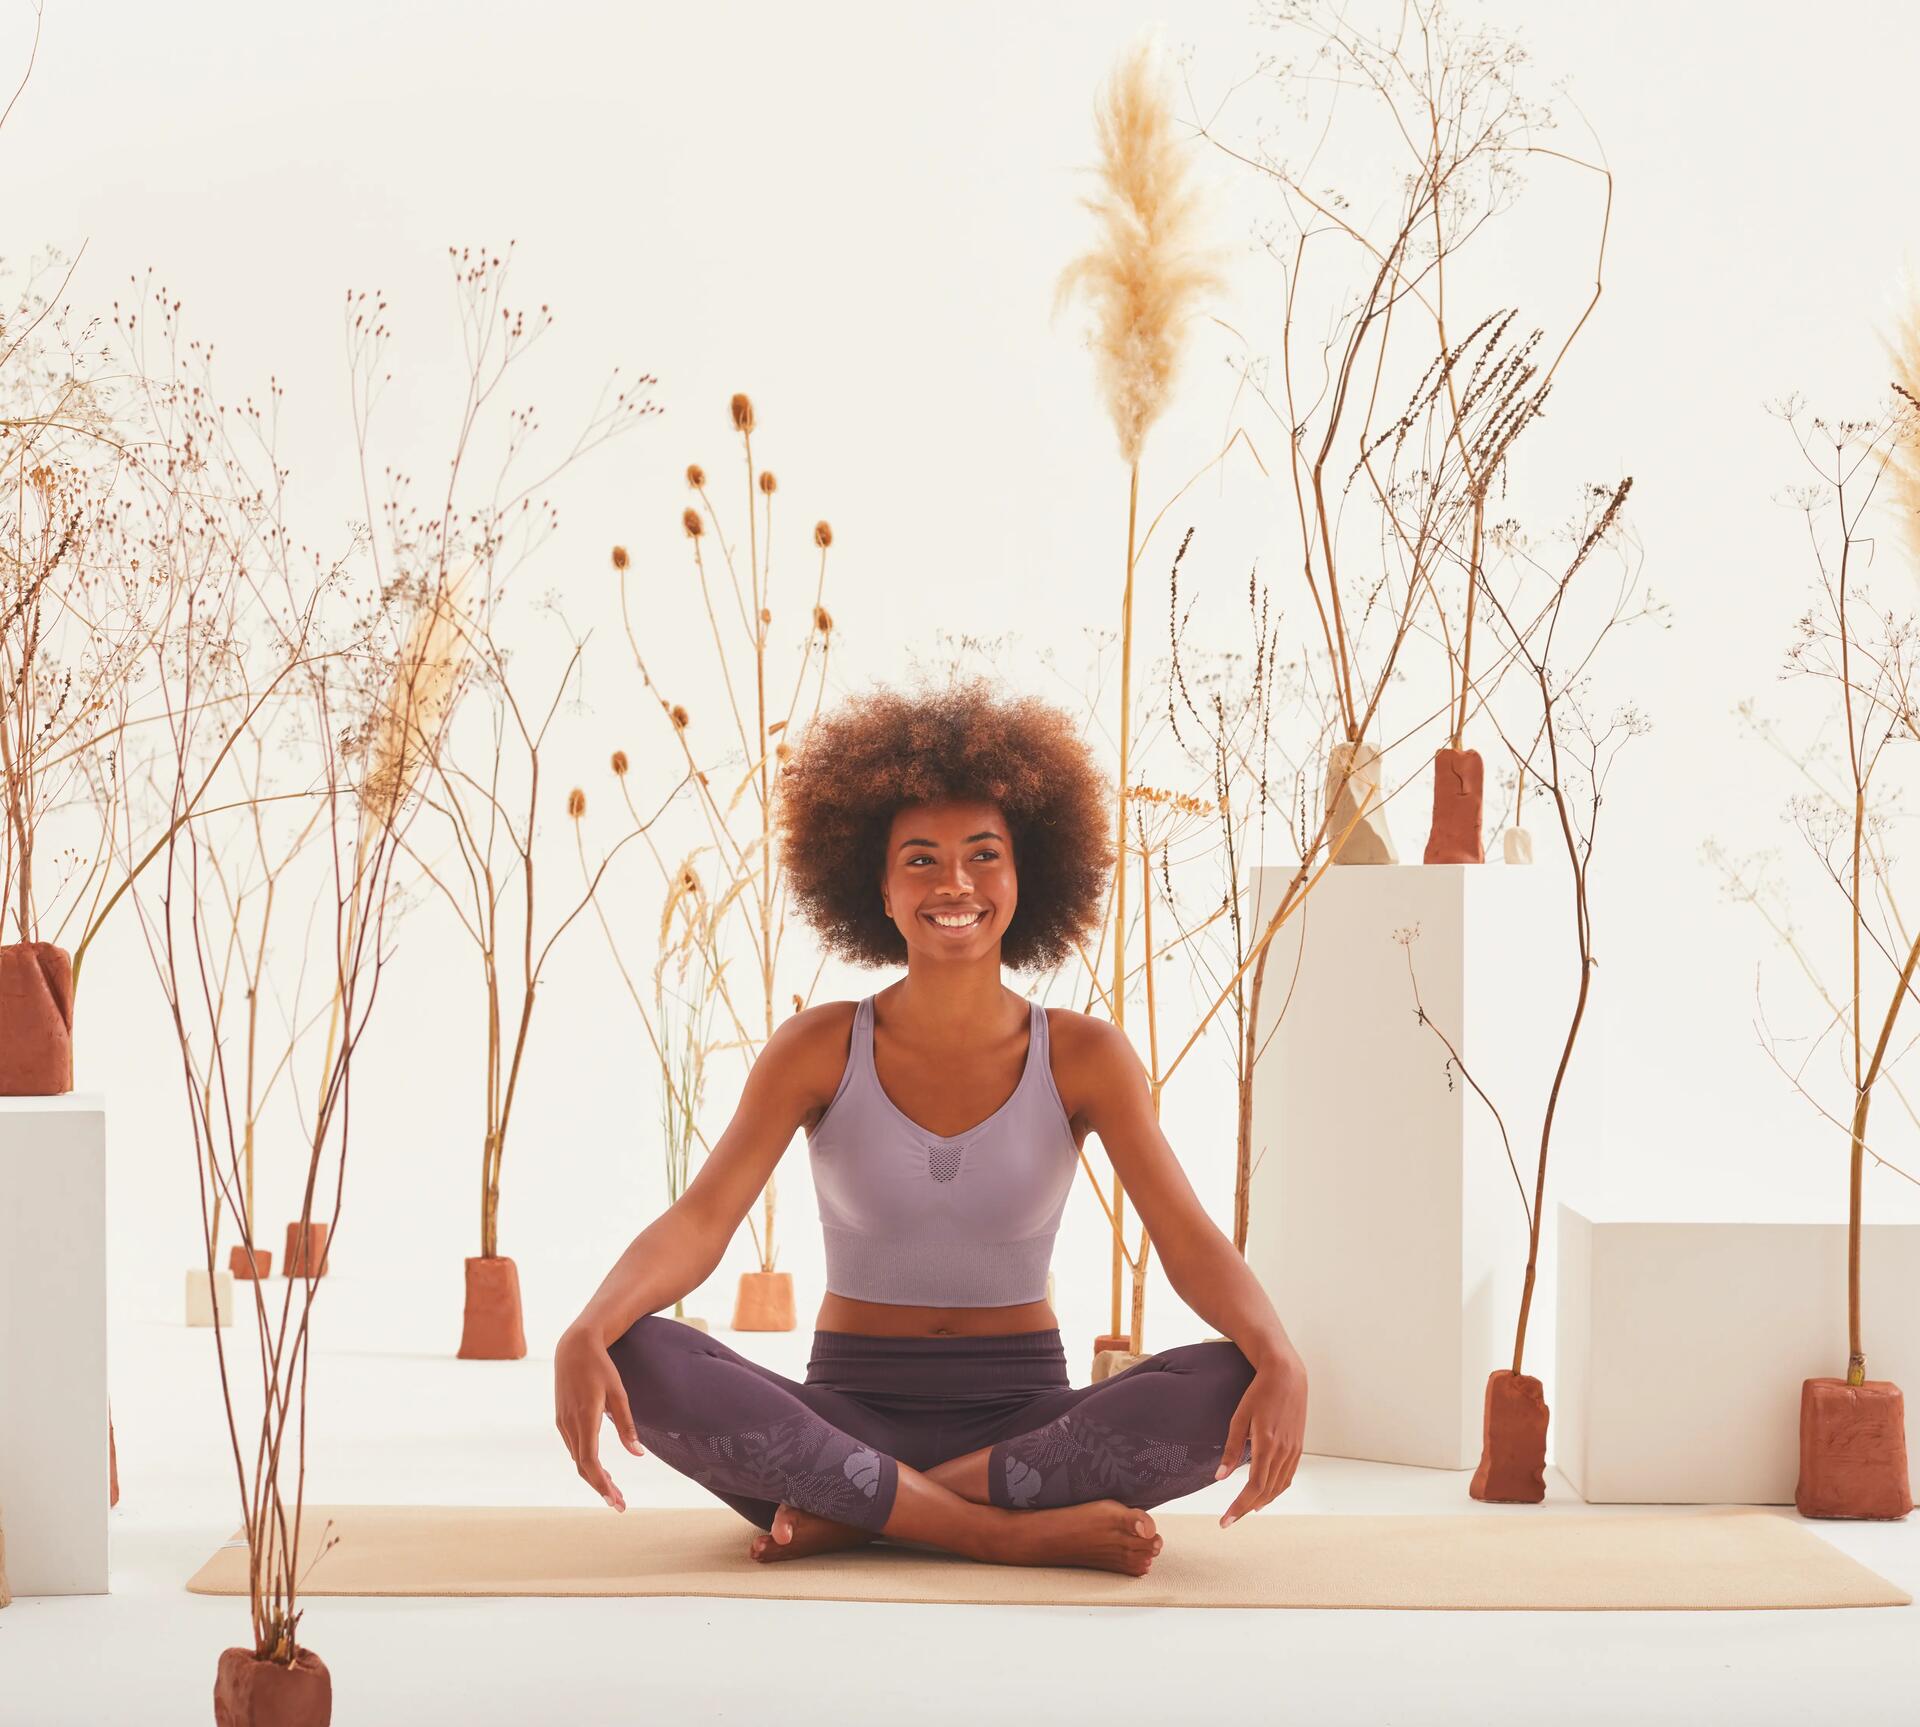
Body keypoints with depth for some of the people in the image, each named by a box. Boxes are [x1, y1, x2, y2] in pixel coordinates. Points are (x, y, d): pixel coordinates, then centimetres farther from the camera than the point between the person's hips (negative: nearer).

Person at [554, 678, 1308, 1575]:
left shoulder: (1084, 1056, -2)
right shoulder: (819, 1048, -3)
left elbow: (1189, 1239, -12)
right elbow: (698, 1222, -14)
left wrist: (1280, 1358, -34)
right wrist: (584, 1335, -35)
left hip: (1026, 1424, 1)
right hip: (847, 1416, 0)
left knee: (1234, 1388, -29)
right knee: (636, 1362, -30)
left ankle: (850, 1514, -24)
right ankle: (1014, 1532, -30)